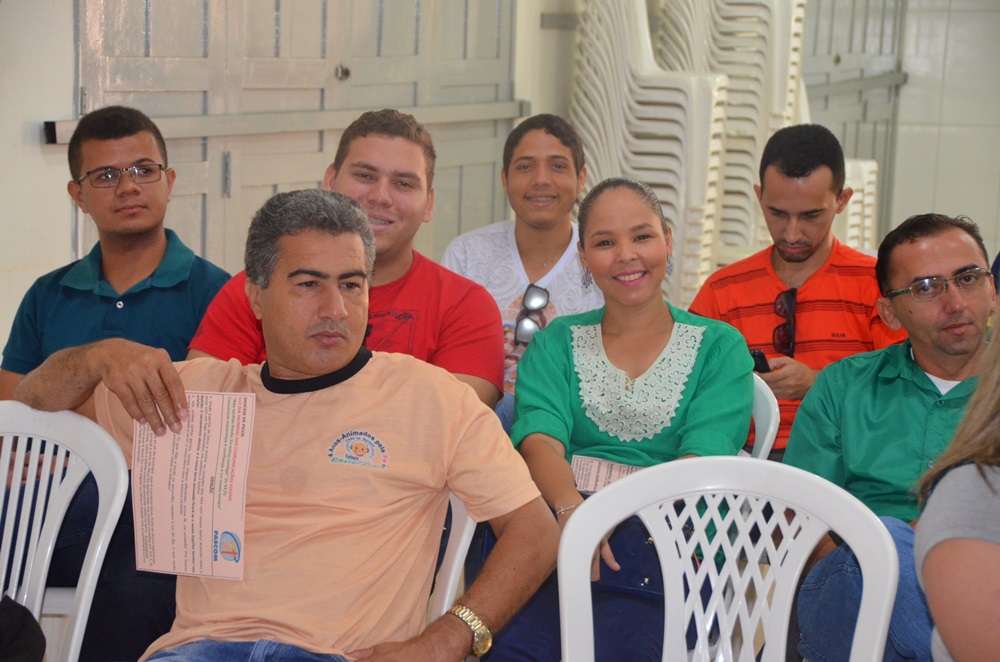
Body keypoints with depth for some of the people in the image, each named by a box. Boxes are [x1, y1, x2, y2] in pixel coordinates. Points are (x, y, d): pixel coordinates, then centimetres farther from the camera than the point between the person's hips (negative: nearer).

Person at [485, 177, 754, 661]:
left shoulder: (719, 348, 14)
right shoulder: (555, 344, 20)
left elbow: (704, 459, -2)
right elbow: (540, 439, 1)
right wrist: (570, 507, -24)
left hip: (668, 540, -1)